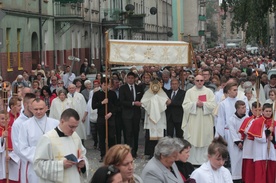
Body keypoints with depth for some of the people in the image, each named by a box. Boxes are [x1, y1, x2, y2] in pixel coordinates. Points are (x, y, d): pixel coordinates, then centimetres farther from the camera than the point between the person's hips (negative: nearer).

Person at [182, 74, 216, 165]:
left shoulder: (209, 91, 8)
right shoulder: (190, 92, 7)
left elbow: (213, 105, -1)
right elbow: (185, 105, -2)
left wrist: (203, 104, -14)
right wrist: (196, 104, -14)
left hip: (205, 122, 1)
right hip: (193, 121, 0)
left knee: (204, 140, -1)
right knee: (192, 141, -3)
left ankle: (204, 160, 5)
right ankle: (191, 160, 2)